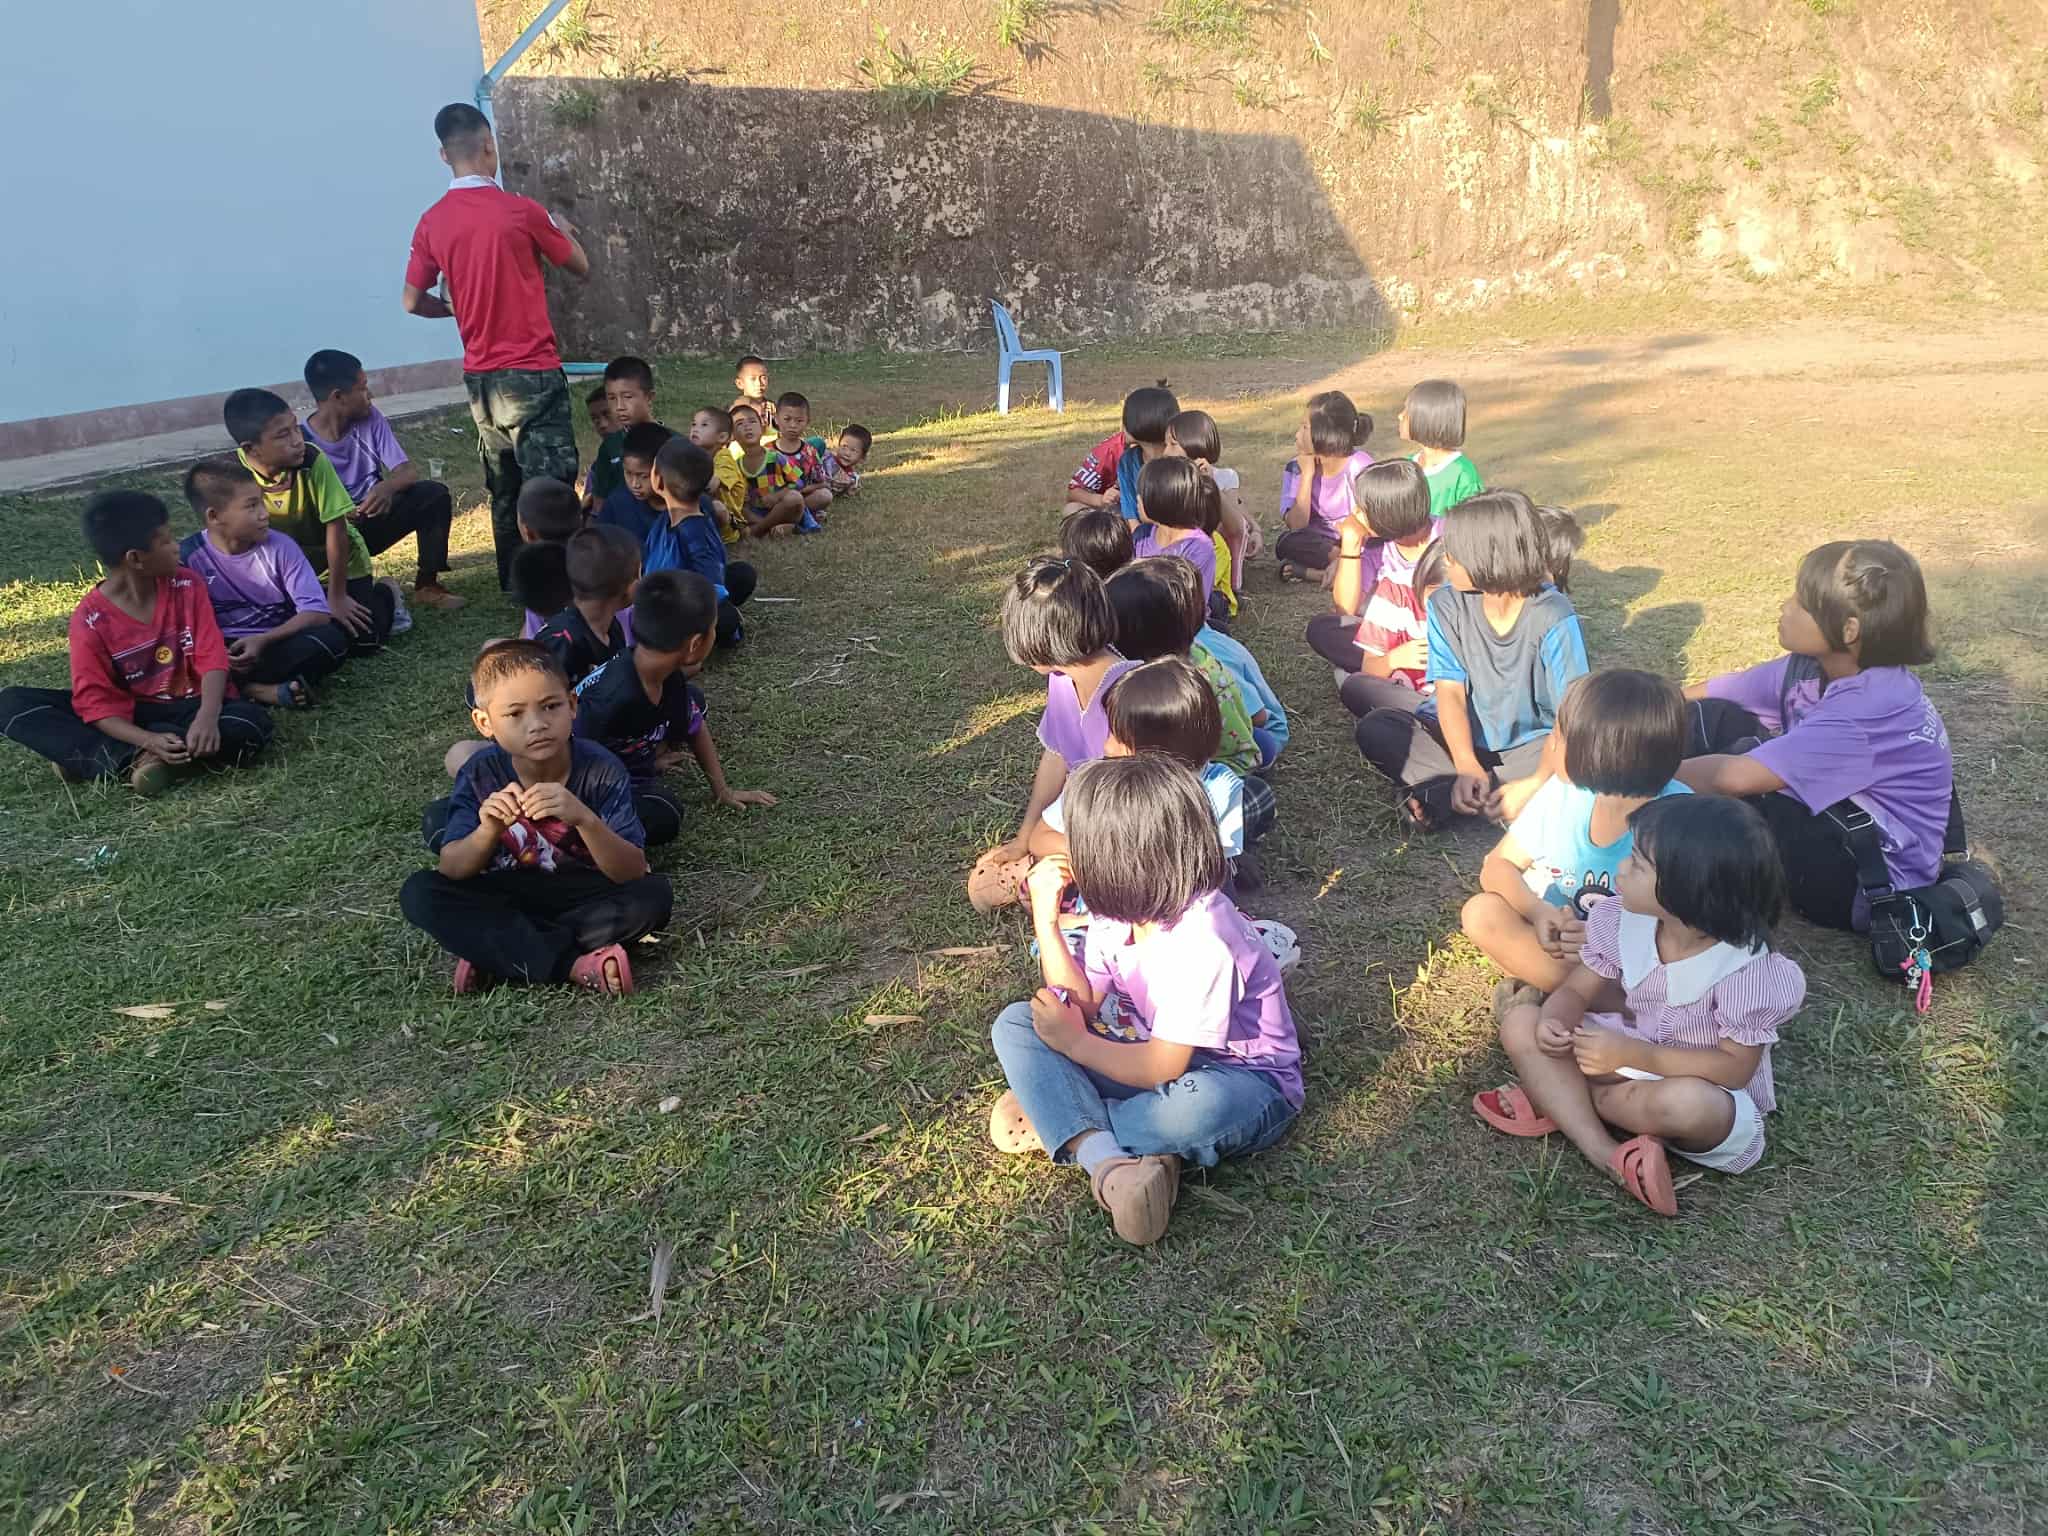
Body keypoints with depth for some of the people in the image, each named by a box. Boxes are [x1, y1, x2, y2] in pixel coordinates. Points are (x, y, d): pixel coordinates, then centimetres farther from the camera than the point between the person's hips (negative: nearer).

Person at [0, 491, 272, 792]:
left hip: (190, 708, 0)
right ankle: (140, 758, -31)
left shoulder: (187, 586, -5)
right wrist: (148, 741, -34)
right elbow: (97, 702, -14)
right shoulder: (90, 619, -11)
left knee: (252, 721, -33)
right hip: (134, 715, 0)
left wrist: (207, 717, -31)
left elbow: (211, 657, -11)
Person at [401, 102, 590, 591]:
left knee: (505, 491, 16)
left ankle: (514, 585, 23)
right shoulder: (521, 211, -10)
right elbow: (581, 268, 3)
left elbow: (412, 301, 9)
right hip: (531, 373, -6)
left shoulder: (432, 222, 4)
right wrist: (562, 230, 23)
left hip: (480, 377, 6)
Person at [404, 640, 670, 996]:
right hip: (503, 895, 2)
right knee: (418, 892, -22)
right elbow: (450, 870, -16)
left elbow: (633, 872, -26)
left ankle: (494, 952, -21)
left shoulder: (602, 770, -20)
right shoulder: (481, 773, -14)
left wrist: (584, 818, -44)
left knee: (655, 893, -28)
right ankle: (574, 964, -27)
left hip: (582, 895, -1)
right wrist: (488, 831, -38)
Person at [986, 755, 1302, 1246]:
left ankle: (1054, 1119, -18)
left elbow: (1161, 1068, -27)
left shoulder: (1201, 941, -29)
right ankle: (1106, 1159, -28)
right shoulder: (1119, 908, -4)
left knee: (1199, 1106, -45)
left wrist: (1074, 1043, -14)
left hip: (1240, 1081, -7)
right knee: (1015, 1023, -7)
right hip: (1155, 1058, 8)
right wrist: (1046, 919, -8)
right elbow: (1085, 1005, -1)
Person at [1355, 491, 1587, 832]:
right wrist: (1467, 767, -29)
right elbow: (1451, 692, -13)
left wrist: (1535, 786, -35)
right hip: (1461, 739, 2)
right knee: (1374, 729, -21)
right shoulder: (1447, 606, -9)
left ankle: (1435, 796, -27)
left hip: (1529, 747, -2)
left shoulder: (1554, 618, -19)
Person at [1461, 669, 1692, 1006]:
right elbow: (1498, 866, -2)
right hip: (1560, 936, 4)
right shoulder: (1563, 792, -8)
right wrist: (1538, 911, -23)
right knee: (1481, 913, -20)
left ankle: (1546, 989, -16)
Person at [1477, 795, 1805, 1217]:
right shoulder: (1624, 921, -12)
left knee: (1686, 1104, -42)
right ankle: (1609, 1157, -24)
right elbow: (1576, 992, -4)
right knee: (1522, 1023, -12)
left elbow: (1734, 1068, -24)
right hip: (1629, 1058, 6)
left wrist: (1632, 1054, -32)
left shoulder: (1745, 969, -27)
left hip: (1708, 1090, -5)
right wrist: (1553, 1023, -28)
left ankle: (1556, 1100, -12)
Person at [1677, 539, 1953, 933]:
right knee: (1710, 717, -3)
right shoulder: (1817, 665, -7)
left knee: (1742, 767, -30)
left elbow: (1735, 776, -36)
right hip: (1832, 822, 8)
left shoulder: (1871, 707, -31)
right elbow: (1714, 693, 2)